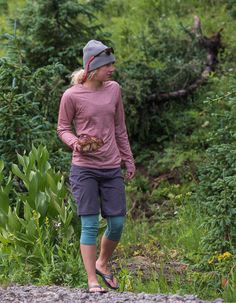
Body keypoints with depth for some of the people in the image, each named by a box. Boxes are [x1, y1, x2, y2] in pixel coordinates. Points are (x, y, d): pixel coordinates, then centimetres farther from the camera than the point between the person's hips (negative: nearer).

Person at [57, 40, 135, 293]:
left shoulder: (114, 89, 5)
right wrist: (76, 143, -18)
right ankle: (92, 281, 5)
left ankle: (102, 264, 32)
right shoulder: (72, 96, -8)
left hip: (112, 169, 4)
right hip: (84, 169, -4)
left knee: (117, 223, 5)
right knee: (89, 225, -3)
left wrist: (128, 160, 16)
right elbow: (62, 128, 2)